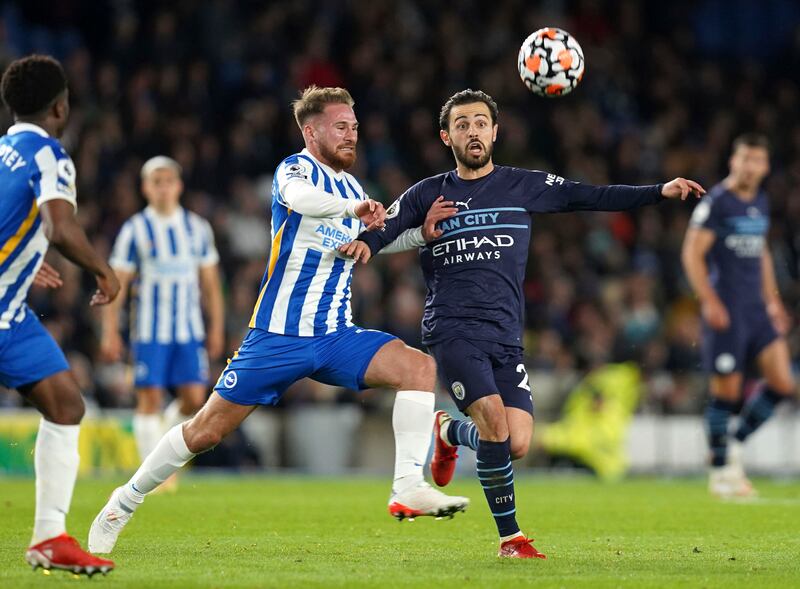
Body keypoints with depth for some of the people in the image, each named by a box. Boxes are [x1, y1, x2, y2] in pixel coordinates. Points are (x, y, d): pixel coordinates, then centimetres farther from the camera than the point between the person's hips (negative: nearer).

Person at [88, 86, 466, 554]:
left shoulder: (352, 187, 15)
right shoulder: (297, 168, -6)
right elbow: (301, 198, -32)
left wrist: (422, 234, 15)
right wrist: (354, 207, -49)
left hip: (336, 336, 6)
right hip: (278, 335, -6)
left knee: (420, 367, -17)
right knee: (208, 430, -2)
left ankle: (409, 488, -22)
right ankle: (124, 503, 17)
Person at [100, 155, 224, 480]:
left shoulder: (198, 228, 9)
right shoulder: (135, 230, 0)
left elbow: (210, 283, 14)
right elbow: (116, 284, 0)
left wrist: (217, 328, 10)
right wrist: (110, 332, -6)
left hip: (189, 329, 3)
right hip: (149, 330, -3)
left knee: (194, 398, -6)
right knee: (150, 398, -6)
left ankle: (166, 434, 22)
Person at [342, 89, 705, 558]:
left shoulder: (522, 186, 10)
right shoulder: (427, 195, 9)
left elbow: (588, 197, 4)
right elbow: (383, 229, 3)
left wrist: (660, 192, -5)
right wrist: (363, 244, -22)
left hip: (506, 338, 3)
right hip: (453, 333, -2)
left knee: (517, 444, -10)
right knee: (493, 419, -23)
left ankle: (450, 433, 25)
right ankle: (510, 537, -9)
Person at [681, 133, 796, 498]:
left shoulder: (761, 203, 14)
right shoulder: (716, 202, -8)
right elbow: (692, 253, -10)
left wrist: (772, 300, 20)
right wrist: (709, 301, -16)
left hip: (757, 308, 7)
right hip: (726, 310, -7)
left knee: (782, 383, -3)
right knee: (726, 391, -3)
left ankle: (736, 444, 14)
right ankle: (721, 471, 9)